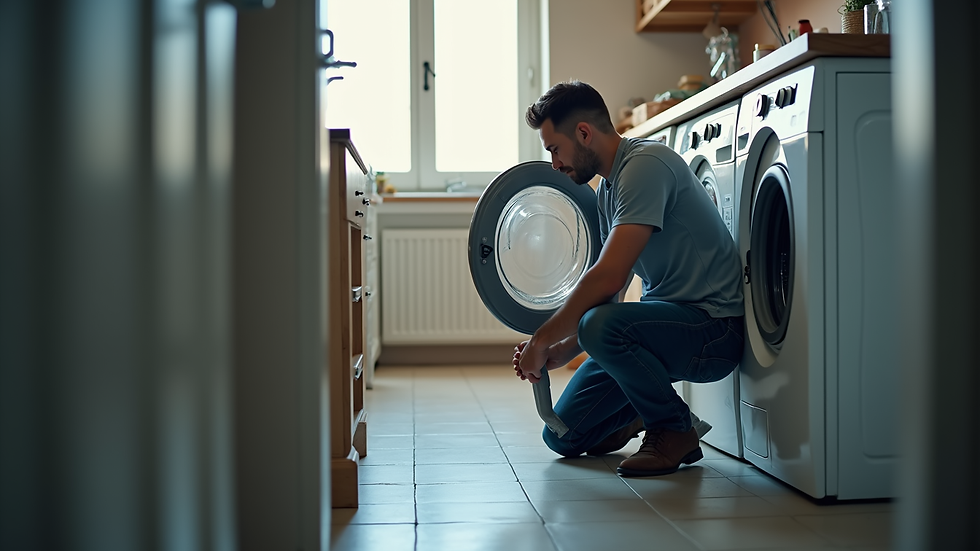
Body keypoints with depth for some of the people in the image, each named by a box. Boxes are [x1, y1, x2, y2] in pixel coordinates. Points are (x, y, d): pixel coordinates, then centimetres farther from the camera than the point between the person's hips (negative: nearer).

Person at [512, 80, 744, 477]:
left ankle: (675, 432, -12)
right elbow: (605, 294, 15)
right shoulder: (606, 188, 12)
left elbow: (609, 278, -27)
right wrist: (560, 351, 1)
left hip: (713, 328, -8)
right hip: (666, 318, 9)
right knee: (562, 437, 1)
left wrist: (541, 340, -17)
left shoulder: (646, 164, -19)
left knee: (602, 326, -37)